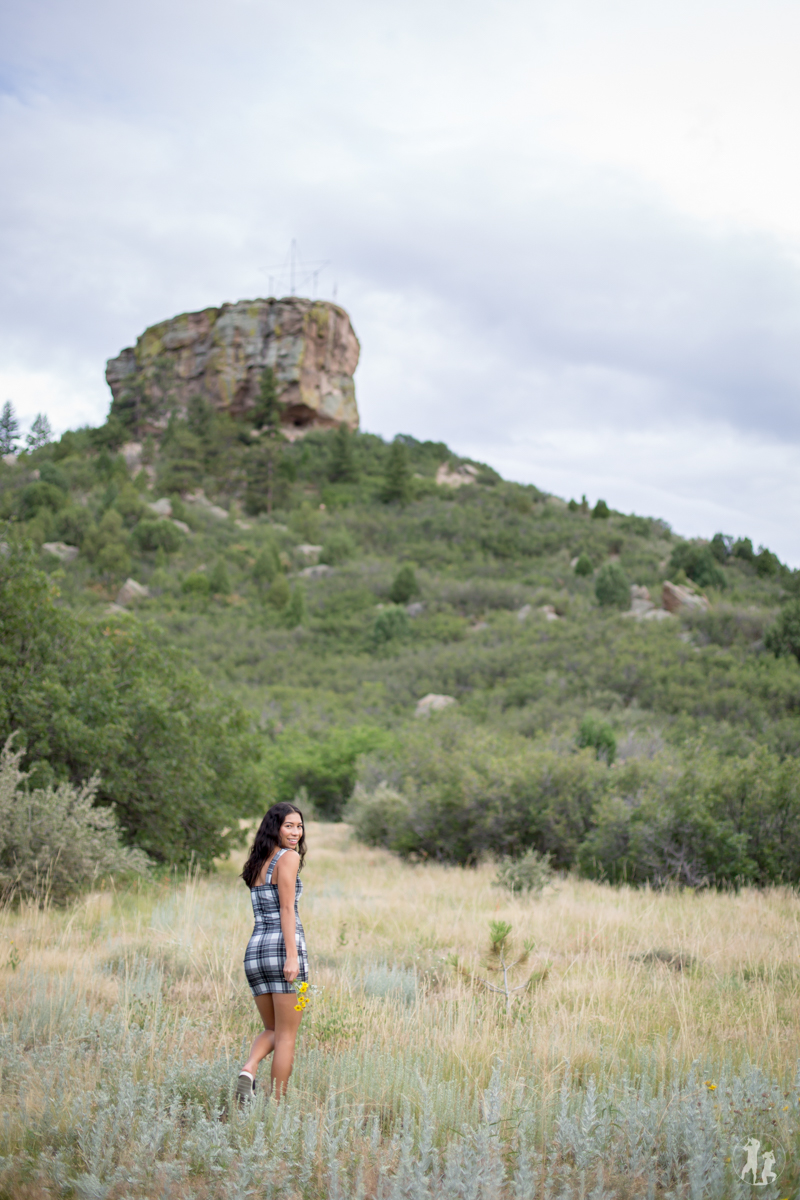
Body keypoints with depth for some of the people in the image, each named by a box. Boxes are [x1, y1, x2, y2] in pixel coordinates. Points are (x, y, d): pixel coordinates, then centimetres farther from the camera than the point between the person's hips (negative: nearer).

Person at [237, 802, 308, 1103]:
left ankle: (249, 1068, -10)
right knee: (286, 1035, 1)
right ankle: (277, 1105, 1)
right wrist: (291, 956, -17)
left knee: (272, 1030, 18)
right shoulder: (288, 857, -4)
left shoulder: (257, 863, 19)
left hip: (254, 949, 7)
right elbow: (286, 909, -12)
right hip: (282, 945, -7)